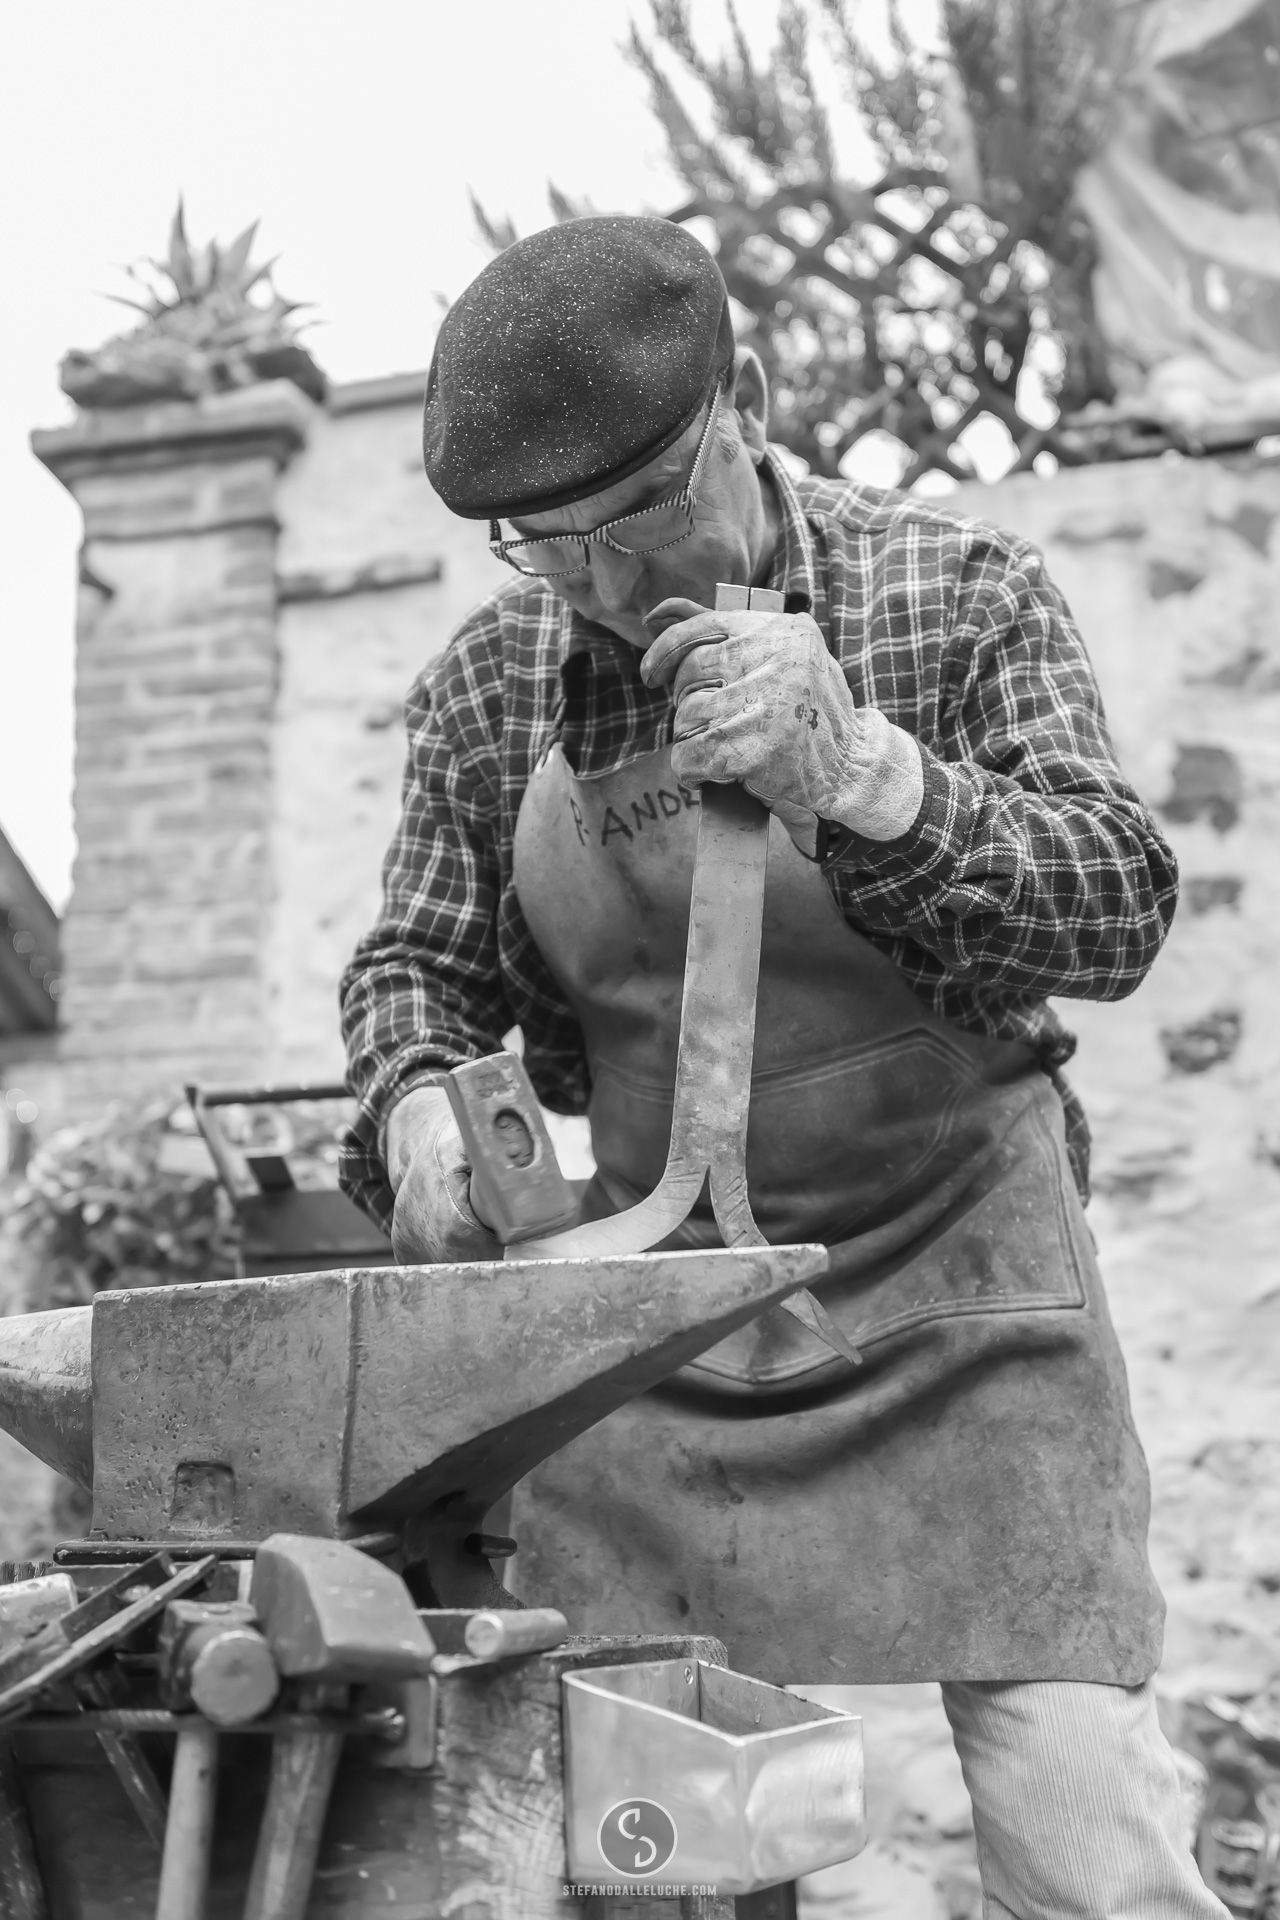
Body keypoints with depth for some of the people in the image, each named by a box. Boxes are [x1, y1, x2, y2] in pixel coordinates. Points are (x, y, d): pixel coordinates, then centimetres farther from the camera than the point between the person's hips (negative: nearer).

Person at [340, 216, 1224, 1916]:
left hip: (953, 1279, -2)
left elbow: (1120, 910, -14)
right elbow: (418, 959, 10)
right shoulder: (492, 678, 1)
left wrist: (857, 774, -31)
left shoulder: (957, 595, -7)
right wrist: (418, 1104, -13)